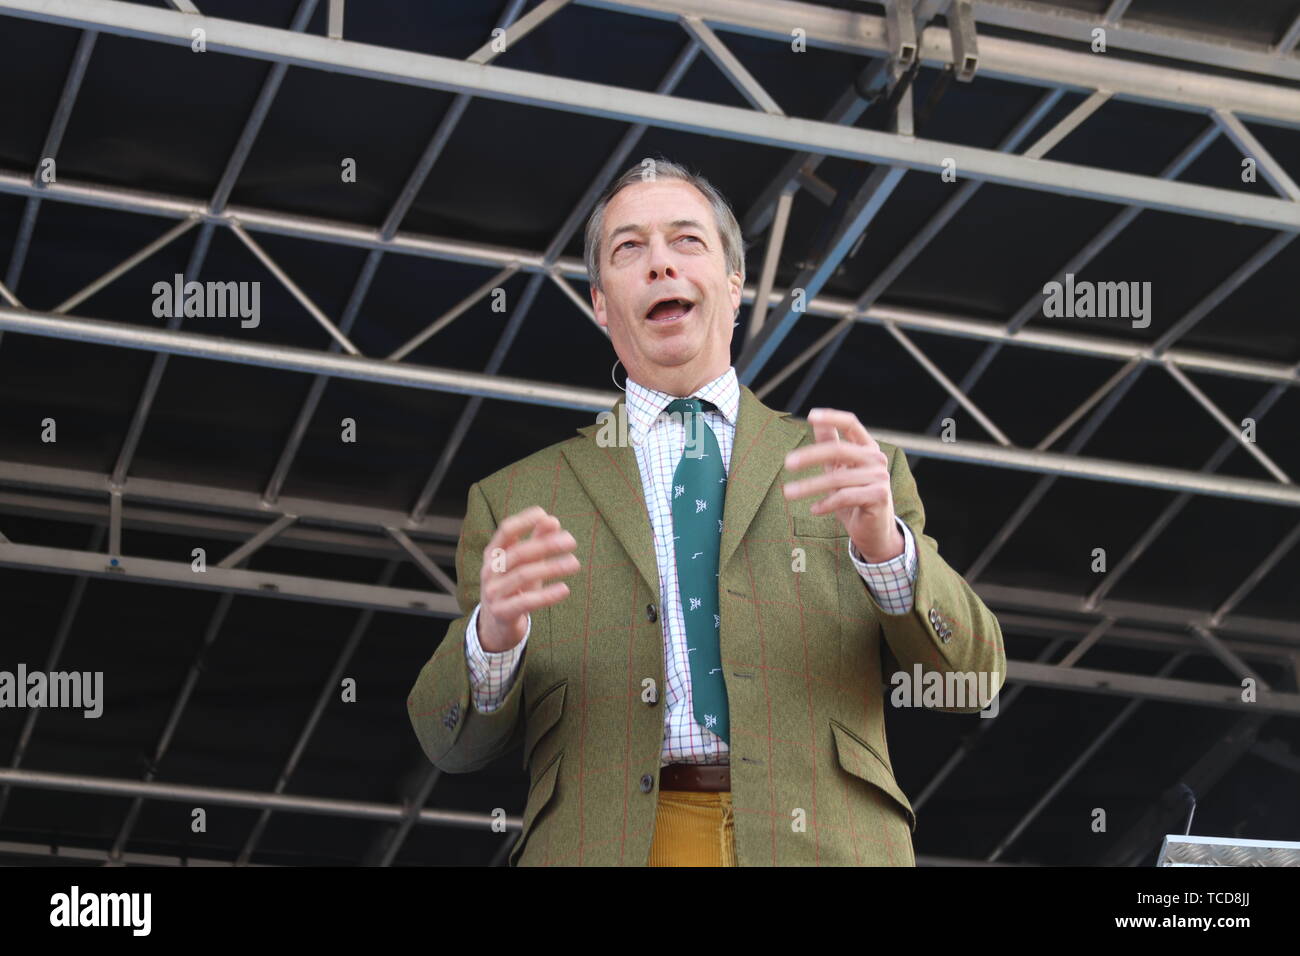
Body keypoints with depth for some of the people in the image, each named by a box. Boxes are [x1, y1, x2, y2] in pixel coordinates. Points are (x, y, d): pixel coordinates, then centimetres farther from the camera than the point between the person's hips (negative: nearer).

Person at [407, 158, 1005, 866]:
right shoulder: (516, 499, 12)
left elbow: (971, 681, 4)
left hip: (816, 843, 0)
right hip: (601, 846, 0)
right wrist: (493, 636, -14)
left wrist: (887, 545, -15)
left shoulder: (857, 468, 12)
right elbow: (451, 744, 8)